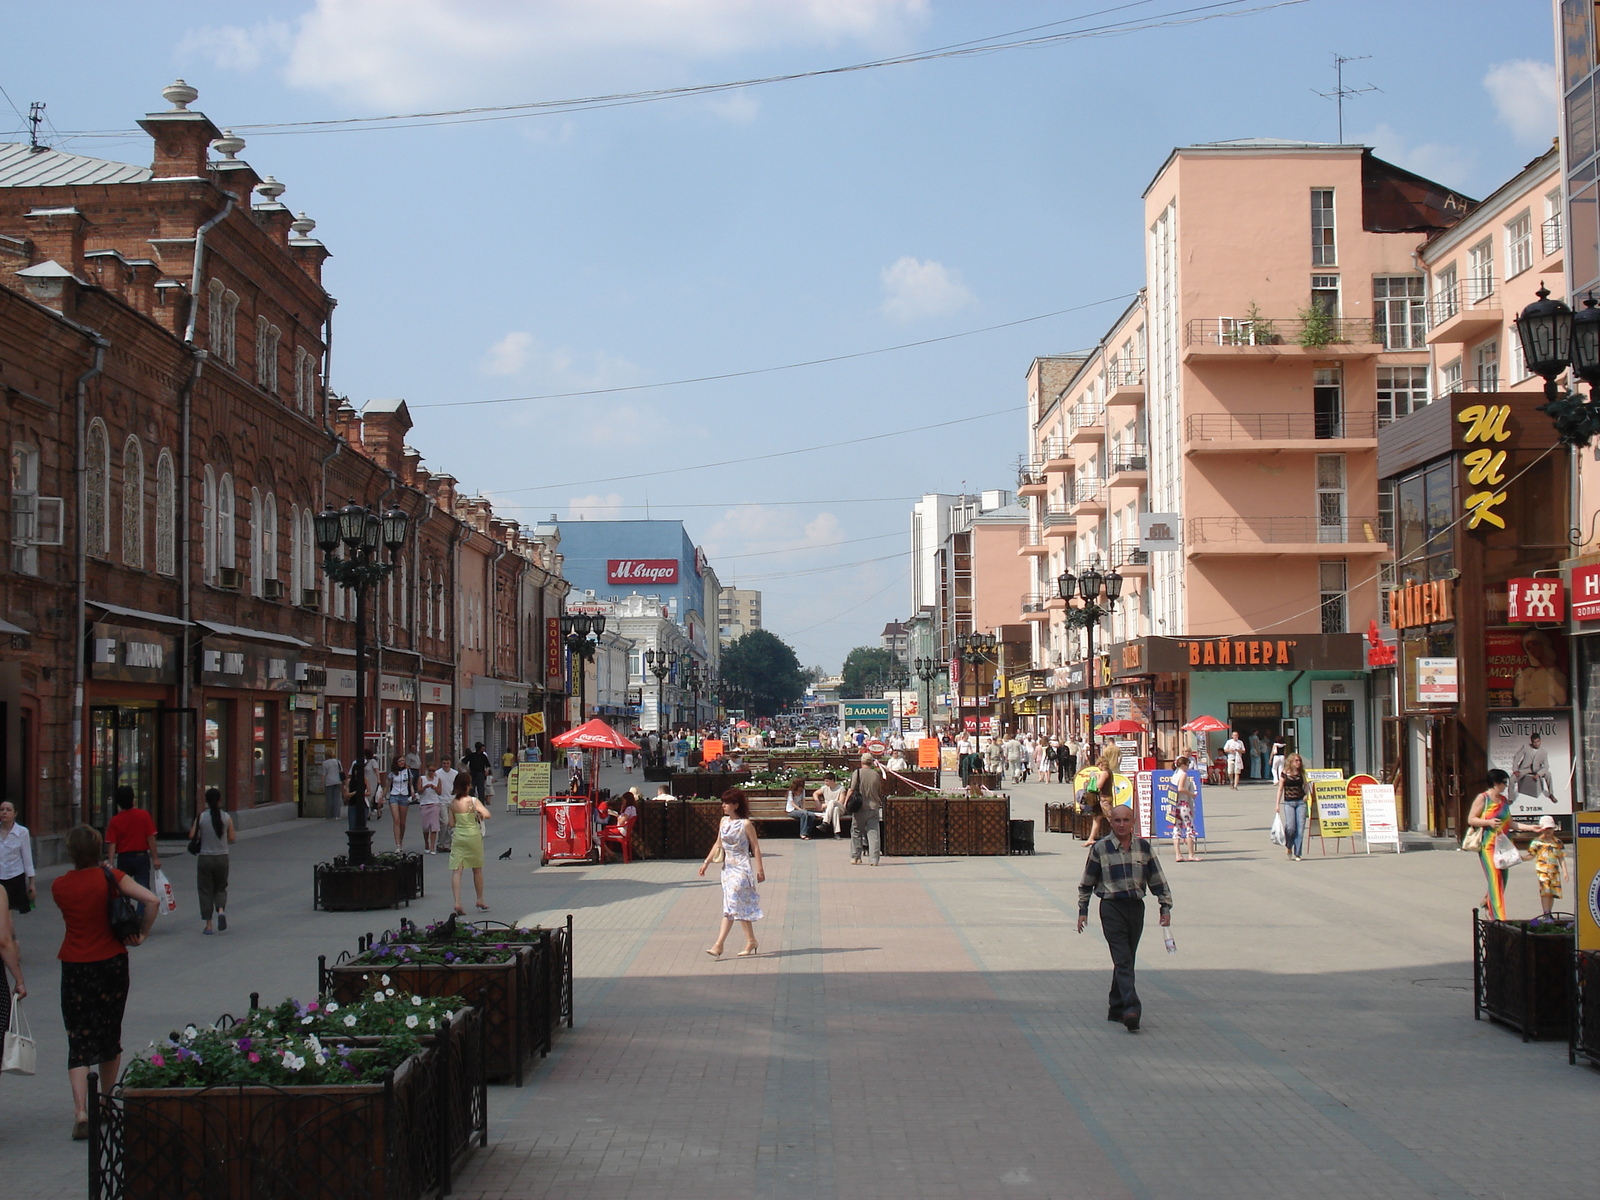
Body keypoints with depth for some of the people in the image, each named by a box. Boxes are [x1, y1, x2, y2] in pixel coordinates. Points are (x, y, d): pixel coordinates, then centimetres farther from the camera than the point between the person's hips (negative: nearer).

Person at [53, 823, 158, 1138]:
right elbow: (152, 900, -17)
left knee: (79, 1040, -1)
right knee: (110, 1035, 18)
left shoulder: (59, 886, -5)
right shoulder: (111, 878, -8)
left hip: (75, 968, -1)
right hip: (112, 962, 1)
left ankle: (81, 1112, -17)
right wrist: (141, 934, -5)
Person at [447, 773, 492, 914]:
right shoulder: (473, 801, -11)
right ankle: (480, 902, 26)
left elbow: (452, 824, 5)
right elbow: (487, 815, -21)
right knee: (477, 870, 15)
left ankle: (457, 903, -16)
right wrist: (479, 814, 0)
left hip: (457, 836, 2)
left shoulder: (453, 802, 1)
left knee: (456, 871, -2)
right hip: (473, 835, -2)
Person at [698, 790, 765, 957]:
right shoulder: (723, 821, 8)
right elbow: (718, 843, 17)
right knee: (737, 907, 9)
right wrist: (706, 862, 14)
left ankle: (719, 944, -15)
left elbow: (756, 847, -7)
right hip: (727, 867, 7)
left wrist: (760, 869, -8)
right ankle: (751, 941, 18)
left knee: (732, 904, -11)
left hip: (742, 868, -7)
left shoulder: (746, 824, -11)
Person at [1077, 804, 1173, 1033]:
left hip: (1136, 907, 3)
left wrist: (1166, 906, 7)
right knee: (1123, 960, -14)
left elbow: (1158, 879, 13)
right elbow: (1087, 882, 8)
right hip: (1112, 908, -3)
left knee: (1126, 961, 9)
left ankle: (1116, 1009, 19)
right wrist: (1083, 910, 6)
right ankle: (1131, 1008, -23)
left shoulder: (1144, 848, 7)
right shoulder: (1100, 849, 0)